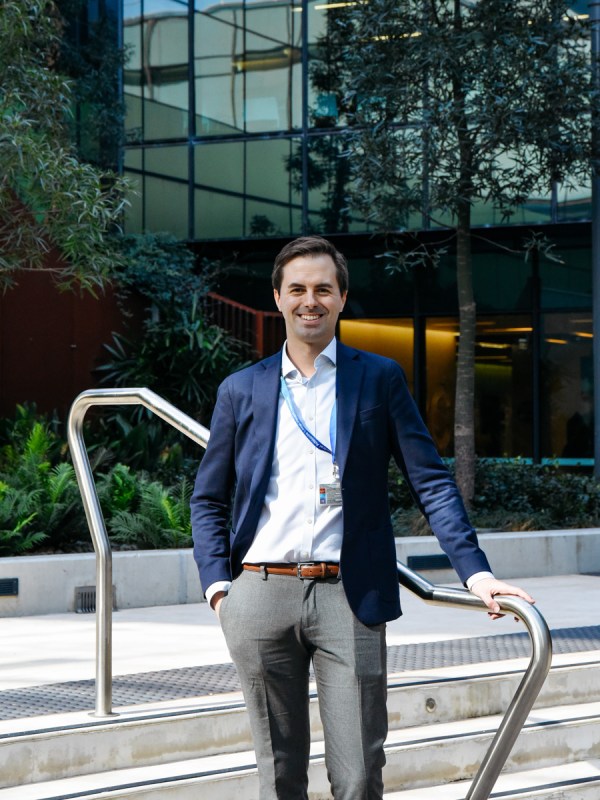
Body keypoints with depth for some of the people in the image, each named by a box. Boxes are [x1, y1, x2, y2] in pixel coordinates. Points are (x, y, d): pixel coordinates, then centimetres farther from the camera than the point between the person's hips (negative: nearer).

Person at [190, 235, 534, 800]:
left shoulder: (379, 379, 8)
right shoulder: (241, 390, 12)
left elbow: (430, 481, 4)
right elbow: (208, 500, 16)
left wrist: (475, 571, -8)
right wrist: (217, 584, 1)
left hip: (349, 598, -1)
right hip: (261, 595, 2)